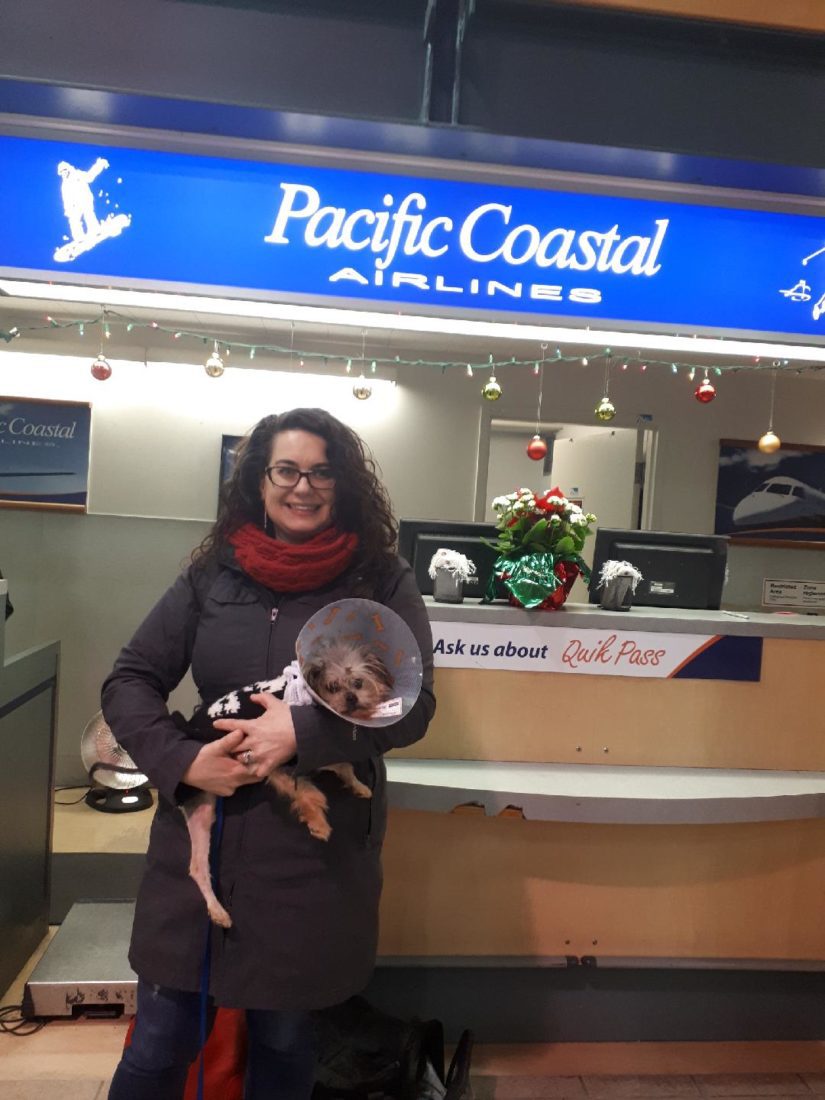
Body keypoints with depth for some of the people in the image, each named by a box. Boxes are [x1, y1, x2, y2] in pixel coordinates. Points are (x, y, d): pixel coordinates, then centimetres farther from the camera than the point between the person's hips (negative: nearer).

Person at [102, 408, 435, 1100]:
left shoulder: (383, 582, -3)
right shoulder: (213, 575, 2)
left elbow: (413, 704, -9)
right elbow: (129, 681, 4)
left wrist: (303, 732, -21)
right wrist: (182, 760, -13)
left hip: (317, 853, -1)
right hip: (199, 839, 2)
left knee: (283, 1037, 17)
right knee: (160, 1041, 13)